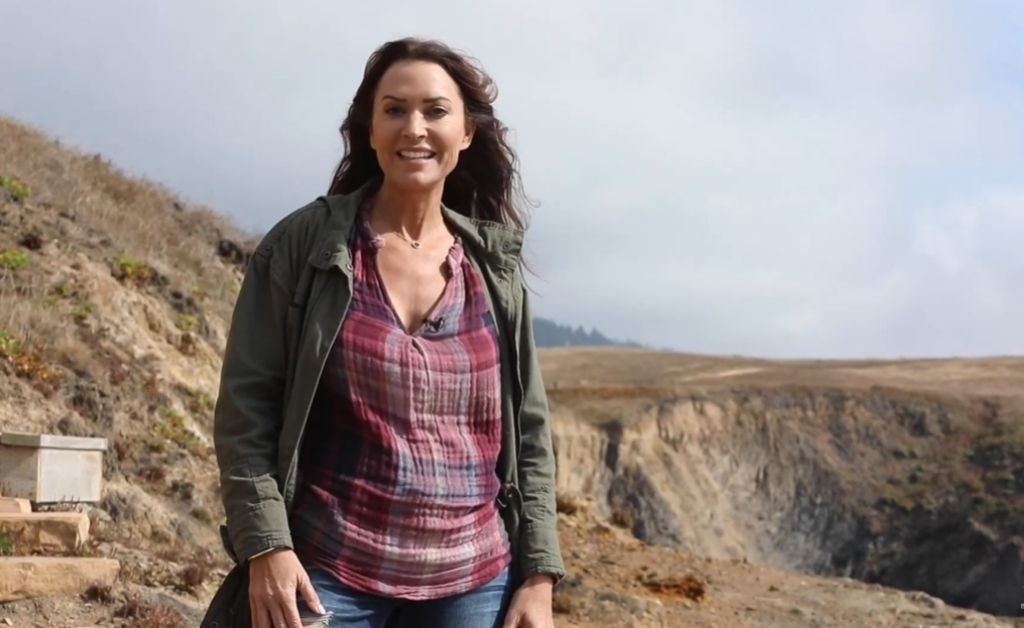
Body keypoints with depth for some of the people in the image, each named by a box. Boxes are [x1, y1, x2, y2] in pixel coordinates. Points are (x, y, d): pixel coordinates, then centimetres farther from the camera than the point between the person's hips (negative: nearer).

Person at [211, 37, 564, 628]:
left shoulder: (495, 269, 5)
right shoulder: (303, 245, -3)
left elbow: (529, 429, 8)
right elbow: (246, 406, -4)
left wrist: (539, 576, 3)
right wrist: (265, 546, -13)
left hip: (474, 580, 3)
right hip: (328, 573, -2)